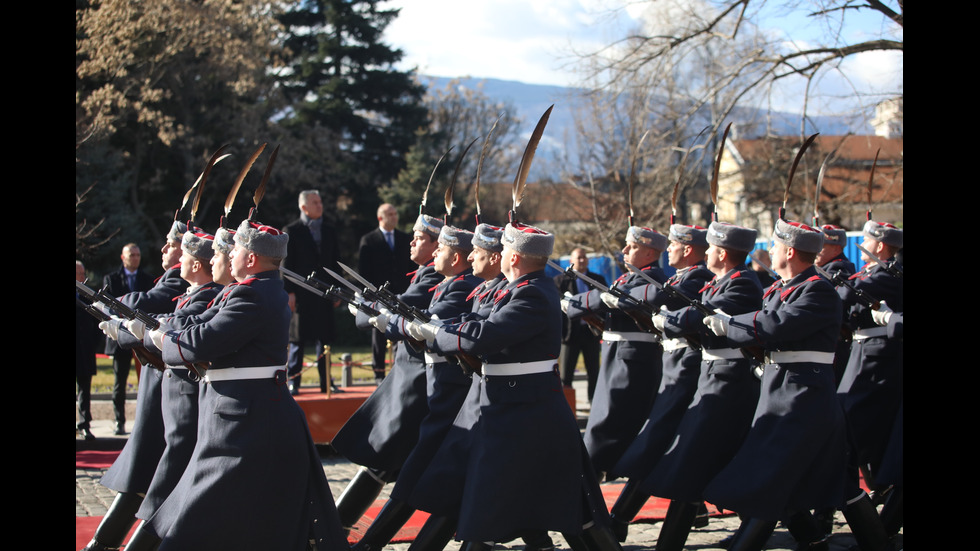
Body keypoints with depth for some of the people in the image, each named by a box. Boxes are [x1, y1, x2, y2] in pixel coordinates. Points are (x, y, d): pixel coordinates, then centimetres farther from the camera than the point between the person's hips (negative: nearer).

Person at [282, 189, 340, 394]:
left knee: (324, 339, 5)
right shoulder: (291, 231, 0)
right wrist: (289, 292, -10)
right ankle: (293, 382, 7)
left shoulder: (329, 232, 14)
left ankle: (325, 382, 10)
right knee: (297, 339, 1)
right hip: (301, 294, -4)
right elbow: (286, 263, -3)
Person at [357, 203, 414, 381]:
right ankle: (379, 371, 11)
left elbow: (412, 266, 13)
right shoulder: (368, 240, 1)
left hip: (402, 293, 2)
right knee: (379, 334, 4)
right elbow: (363, 269, -1)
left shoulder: (405, 239, 11)